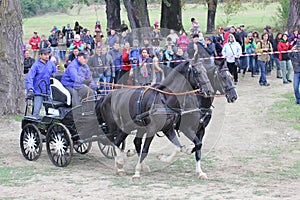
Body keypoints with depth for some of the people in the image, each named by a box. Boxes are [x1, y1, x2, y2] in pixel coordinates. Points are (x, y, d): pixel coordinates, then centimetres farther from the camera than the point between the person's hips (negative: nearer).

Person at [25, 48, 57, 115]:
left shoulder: (51, 64, 7)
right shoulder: (36, 65, -7)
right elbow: (29, 78, -15)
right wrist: (30, 89, -28)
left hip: (48, 92, 5)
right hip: (38, 93, -5)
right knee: (36, 112, -9)